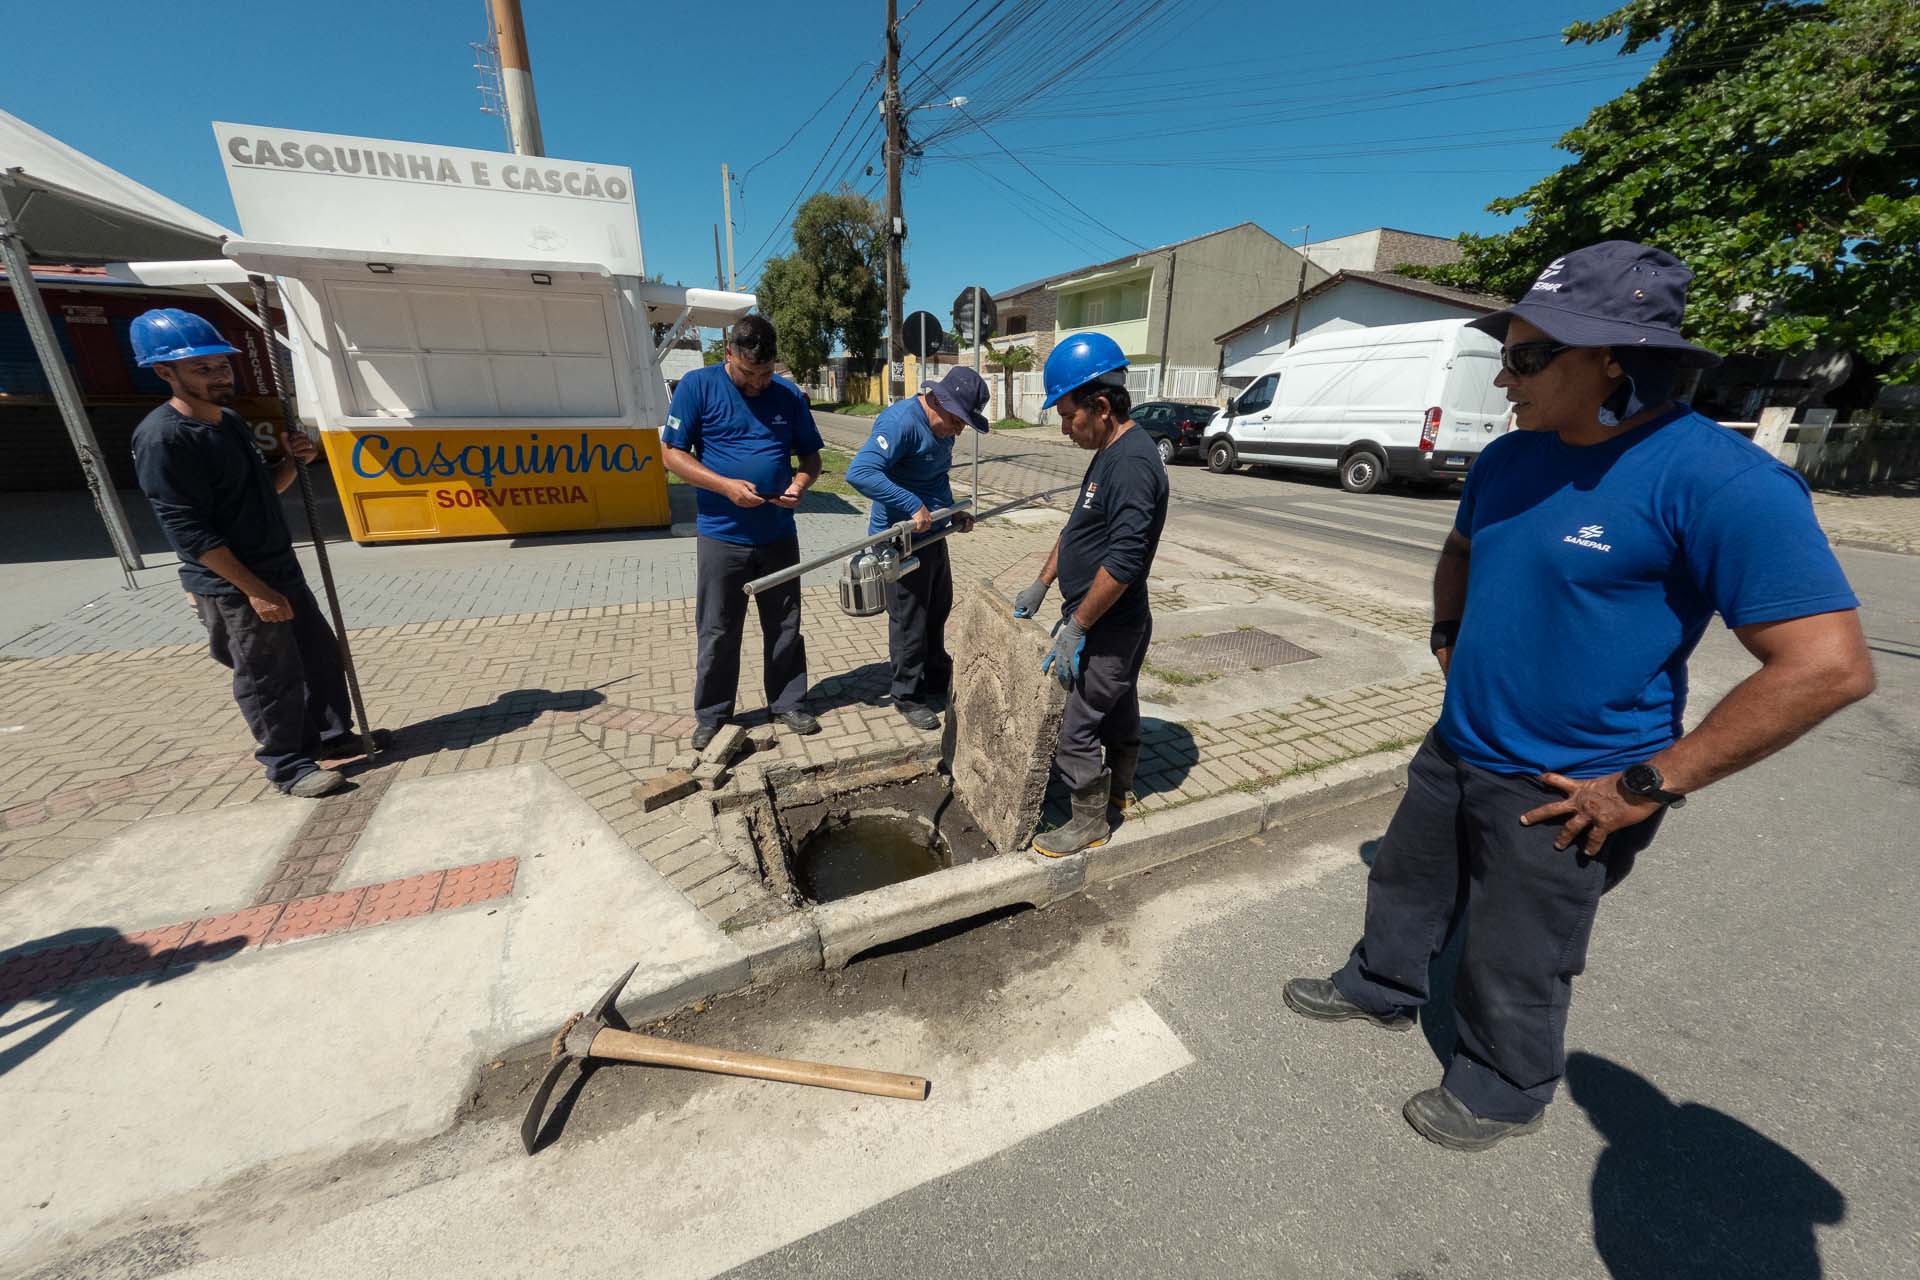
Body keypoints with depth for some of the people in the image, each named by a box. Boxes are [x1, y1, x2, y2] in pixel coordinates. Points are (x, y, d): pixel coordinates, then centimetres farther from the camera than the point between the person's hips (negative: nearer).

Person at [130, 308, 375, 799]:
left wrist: (292, 460, -2)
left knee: (321, 654, 16)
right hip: (231, 587, -8)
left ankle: (329, 734, 32)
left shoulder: (231, 421, 9)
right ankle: (288, 766, 15)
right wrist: (254, 590, -23)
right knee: (270, 679, 1)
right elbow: (188, 530, -21)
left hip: (281, 570, 8)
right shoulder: (162, 437, -18)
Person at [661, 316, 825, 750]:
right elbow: (672, 452, -5)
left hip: (779, 535, 3)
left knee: (785, 627, 11)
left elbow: (811, 455, 12)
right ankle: (711, 715, 23)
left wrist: (800, 483, -11)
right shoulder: (697, 386, -3)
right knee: (718, 632, 7)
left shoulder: (788, 395, 5)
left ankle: (789, 703, 27)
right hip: (721, 536, -2)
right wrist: (726, 486, -18)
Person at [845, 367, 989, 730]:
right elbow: (859, 472, -33)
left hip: (932, 533, 10)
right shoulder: (902, 422, -22)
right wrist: (914, 506, -32)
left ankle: (937, 680, 38)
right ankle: (908, 696, 18)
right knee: (909, 620, 1)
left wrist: (953, 513, 10)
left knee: (938, 609, 19)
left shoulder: (942, 429, 8)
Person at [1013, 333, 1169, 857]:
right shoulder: (1111, 454, 9)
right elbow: (1076, 528, 18)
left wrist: (1075, 628, -23)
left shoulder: (1133, 463, -24)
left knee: (1078, 731, 1)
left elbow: (1123, 562, -29)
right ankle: (1118, 788, 45)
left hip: (1108, 628, -10)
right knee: (1118, 707, 25)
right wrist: (1041, 585, 18)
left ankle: (1088, 824, 20)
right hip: (1112, 623, 10)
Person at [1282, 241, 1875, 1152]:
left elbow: (1829, 666, -23)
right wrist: (1451, 642, 6)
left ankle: (1503, 1092, 41)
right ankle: (1381, 989, 50)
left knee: (1514, 964, 14)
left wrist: (1648, 785, -21)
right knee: (1406, 884, 24)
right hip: (1455, 749, 7)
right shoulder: (1509, 459, 1)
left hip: (1561, 792, -6)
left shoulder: (1717, 483, -22)